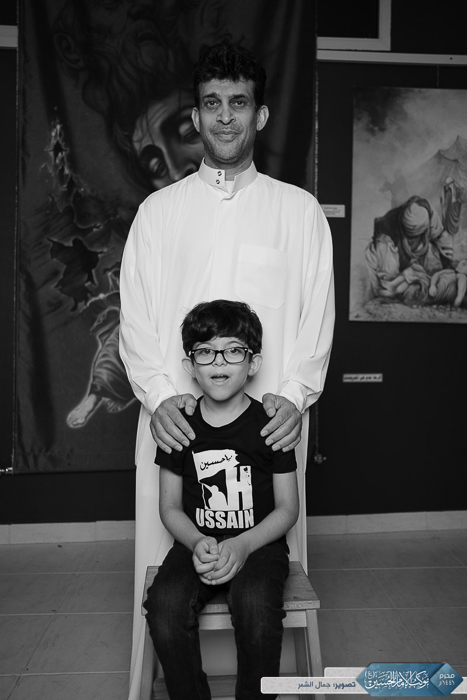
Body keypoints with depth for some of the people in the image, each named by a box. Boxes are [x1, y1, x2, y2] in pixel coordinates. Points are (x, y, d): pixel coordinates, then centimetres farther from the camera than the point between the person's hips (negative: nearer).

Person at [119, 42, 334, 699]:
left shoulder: (300, 209, 6)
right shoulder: (158, 209, 8)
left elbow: (318, 312, 3)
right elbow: (135, 316, 4)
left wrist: (295, 394, -10)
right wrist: (159, 395, -10)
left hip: (271, 420, 0)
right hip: (175, 418, 1)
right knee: (171, 558, 7)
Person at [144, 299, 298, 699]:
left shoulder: (270, 423, -3)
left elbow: (288, 508, 0)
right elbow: (170, 506, 7)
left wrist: (243, 545, -16)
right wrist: (197, 543, -14)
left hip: (259, 542, -2)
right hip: (197, 543, 2)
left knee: (255, 603, -32)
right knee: (165, 604, -26)